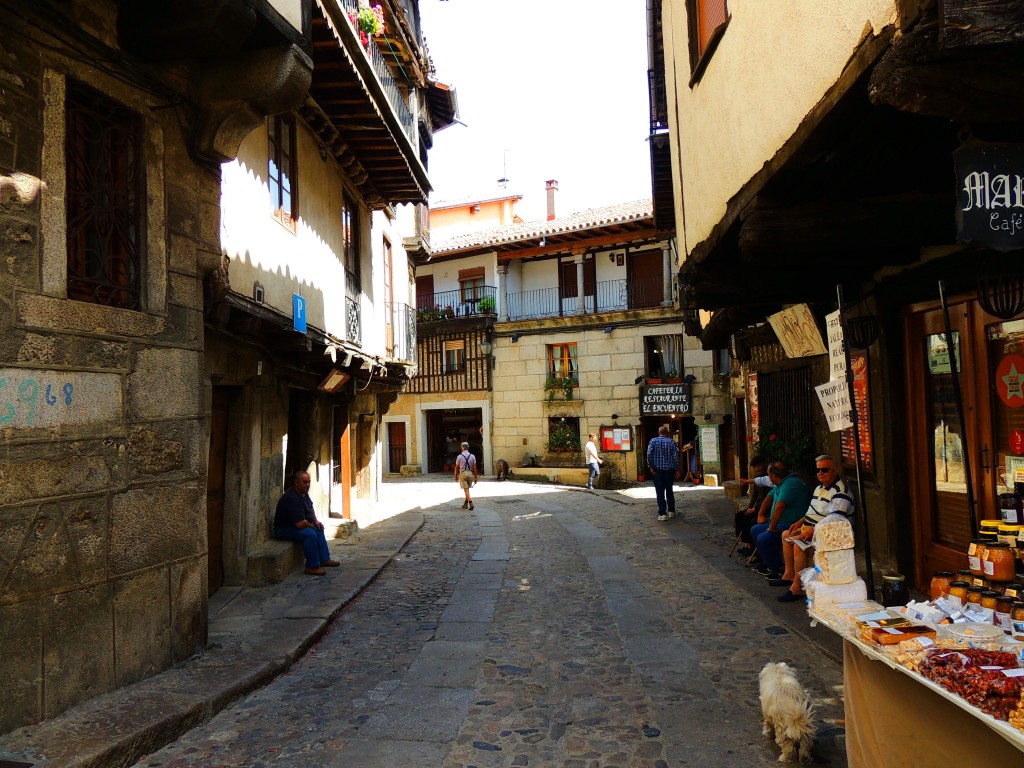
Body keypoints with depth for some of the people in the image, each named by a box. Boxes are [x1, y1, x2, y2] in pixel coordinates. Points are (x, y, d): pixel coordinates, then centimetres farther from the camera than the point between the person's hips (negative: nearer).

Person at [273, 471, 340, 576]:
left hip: (294, 526, 11)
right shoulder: (292, 498, -29)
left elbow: (310, 508, 24)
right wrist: (310, 525, -10)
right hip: (284, 530, -11)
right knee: (310, 534, -29)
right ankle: (312, 566, -20)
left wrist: (315, 521, 9)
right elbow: (300, 524, -31)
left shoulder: (303, 493, 3)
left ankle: (324, 559, 15)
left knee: (318, 529, 12)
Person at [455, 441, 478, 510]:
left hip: (463, 474, -3)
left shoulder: (459, 456, -7)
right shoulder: (472, 456, 0)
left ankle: (471, 503, -16)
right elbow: (474, 468, -1)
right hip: (470, 473, 3)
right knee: (467, 489, 18)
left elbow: (457, 467, 0)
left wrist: (456, 476, 13)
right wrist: (475, 477, 5)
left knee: (466, 490, -2)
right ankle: (466, 503, 24)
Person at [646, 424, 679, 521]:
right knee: (669, 491, 17)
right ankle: (671, 511, 23)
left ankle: (662, 514, -7)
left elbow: (649, 454, -12)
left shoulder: (653, 441, -2)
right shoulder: (672, 442, -1)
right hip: (669, 470, 2)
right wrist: (676, 469, 2)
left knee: (660, 492, -1)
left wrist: (651, 466, -6)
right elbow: (675, 457, -5)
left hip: (658, 470, -1)